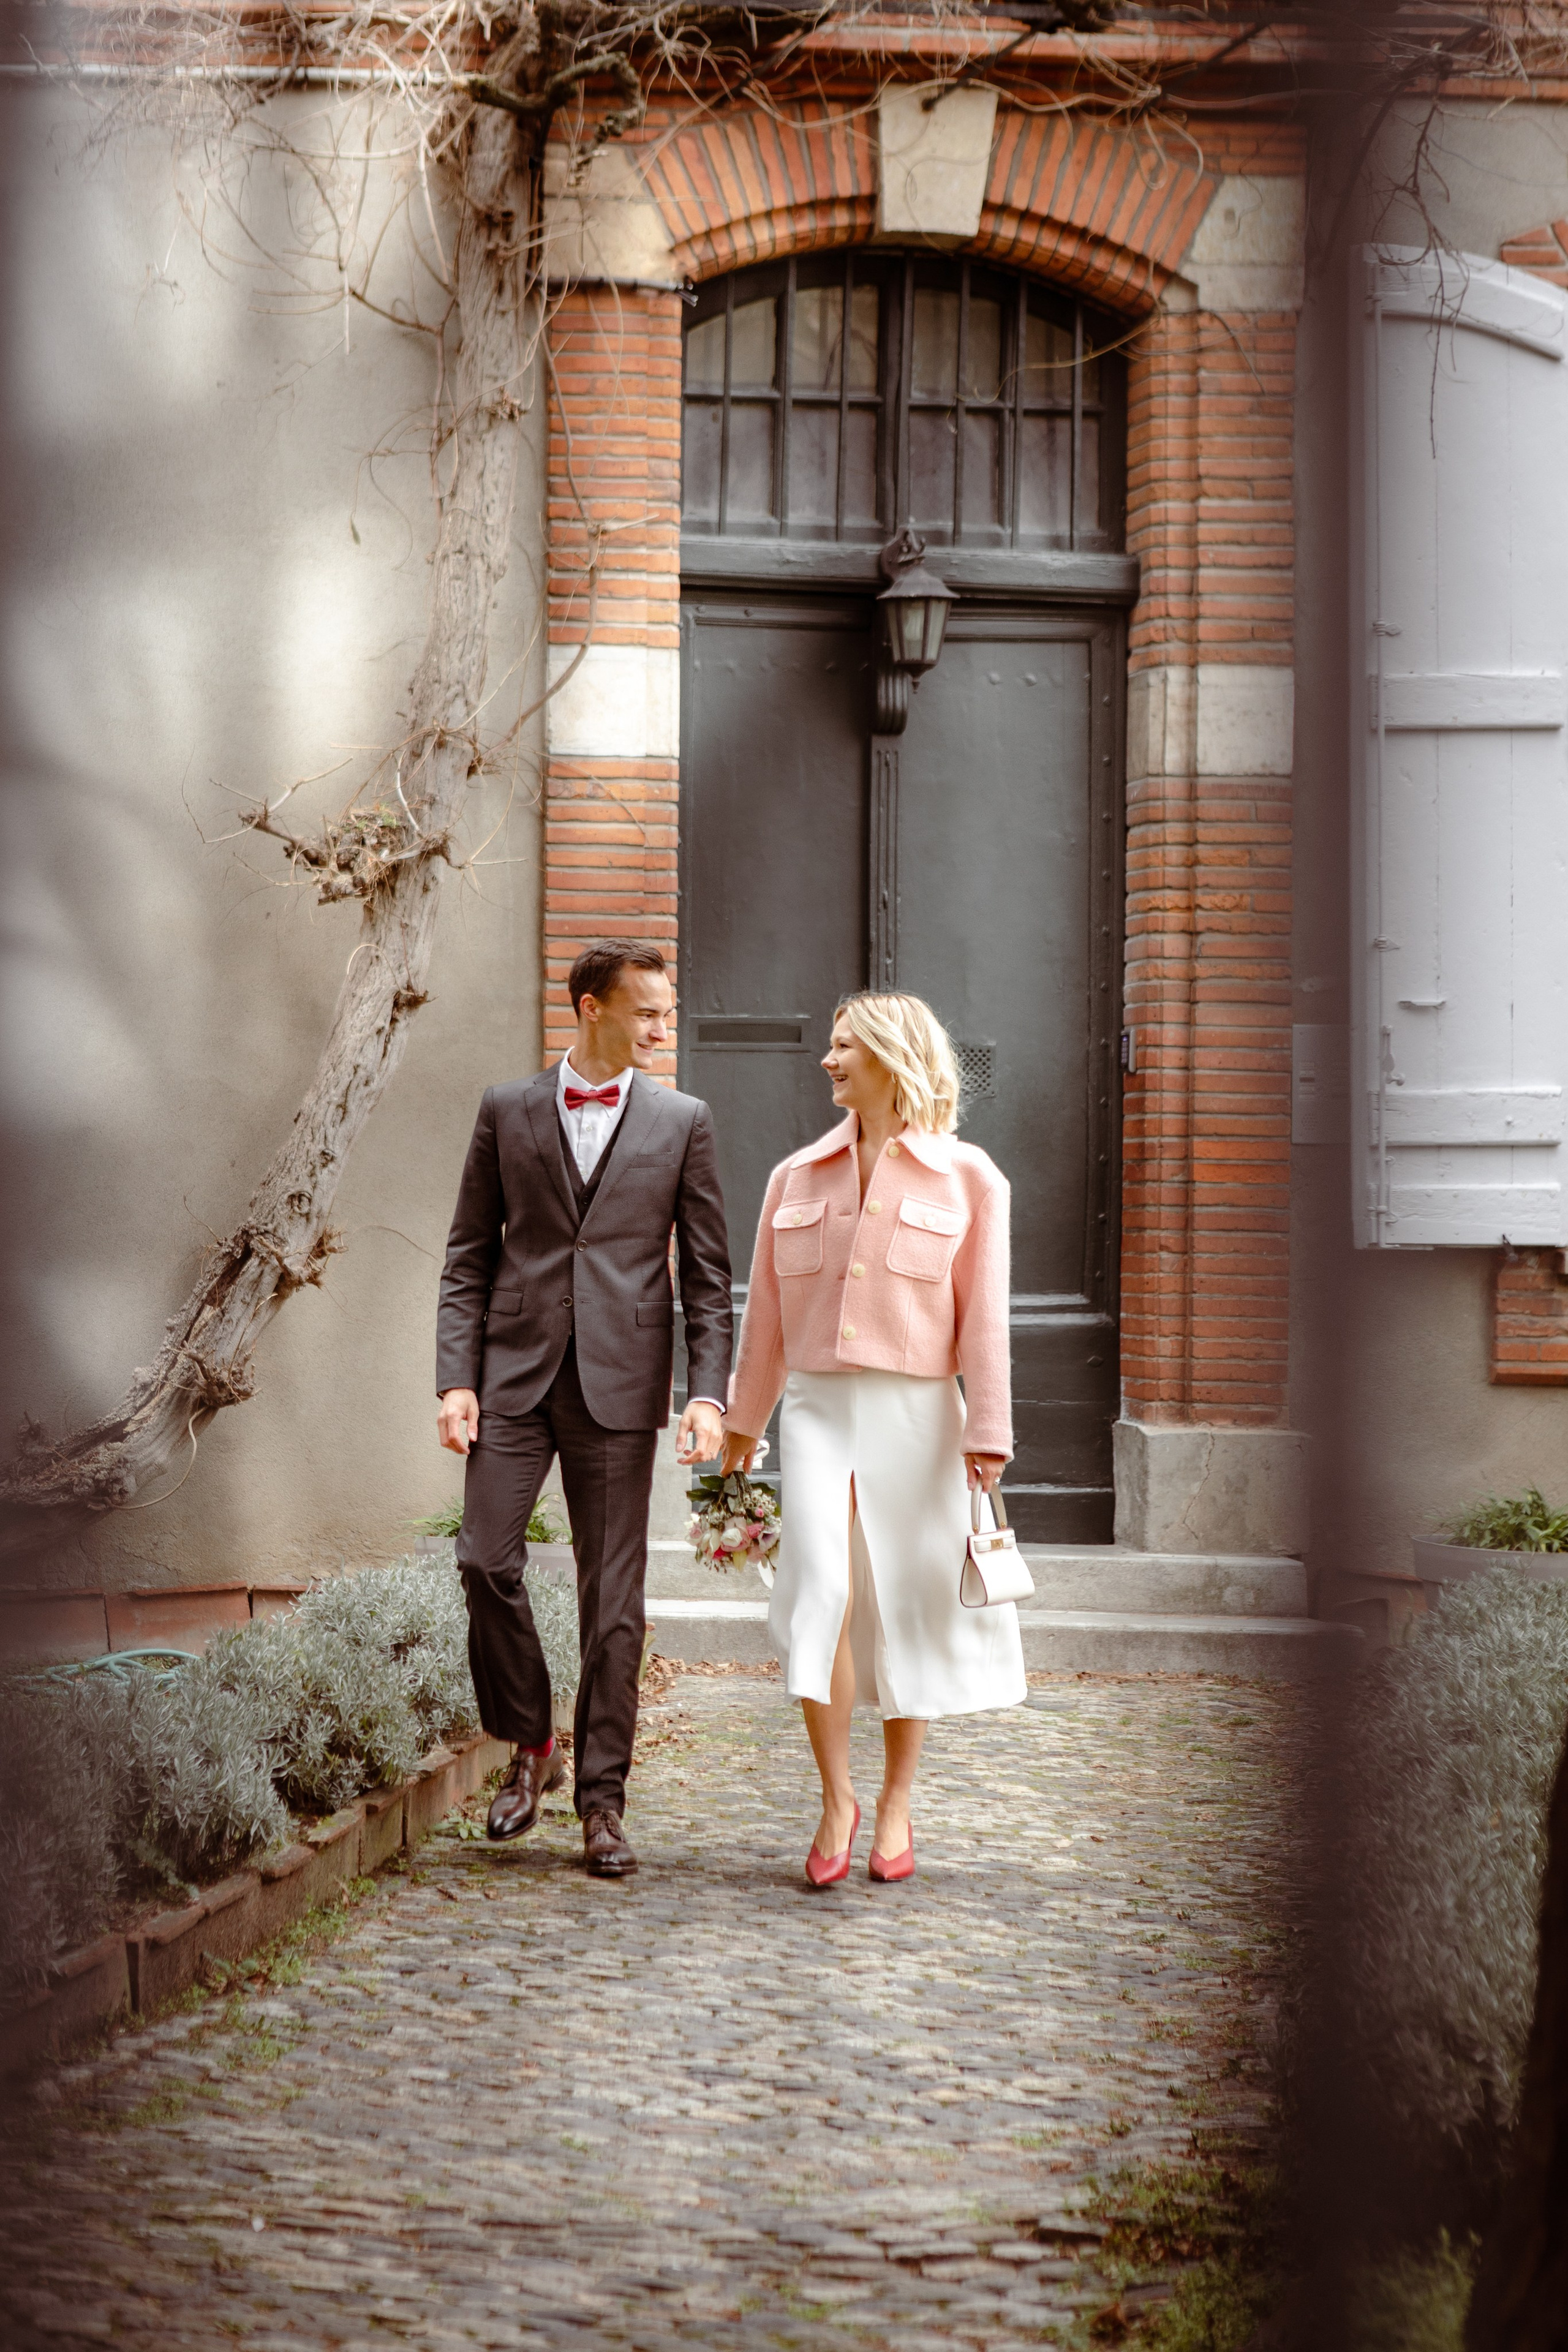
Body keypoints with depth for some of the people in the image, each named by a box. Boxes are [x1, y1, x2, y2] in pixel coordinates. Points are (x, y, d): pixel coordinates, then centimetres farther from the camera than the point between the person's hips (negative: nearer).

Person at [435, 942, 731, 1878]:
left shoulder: (683, 1121, 5)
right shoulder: (508, 1112, 6)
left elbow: (708, 1272, 5)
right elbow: (470, 1256, 7)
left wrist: (709, 1394, -5)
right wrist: (456, 1380, -2)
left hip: (620, 1380, -1)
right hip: (515, 1372, 1)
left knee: (613, 1594, 0)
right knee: (488, 1562, -7)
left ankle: (602, 1801, 8)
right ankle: (532, 1746, 16)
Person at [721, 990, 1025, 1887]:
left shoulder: (968, 1180, 1)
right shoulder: (797, 1178, 11)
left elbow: (984, 1321, -1)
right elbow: (767, 1312, 17)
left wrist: (986, 1441, -6)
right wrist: (741, 1426, 18)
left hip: (915, 1413, -1)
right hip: (819, 1410, 2)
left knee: (910, 1611, 4)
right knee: (822, 1592, -16)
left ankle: (896, 1806, 19)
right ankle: (836, 1797, -3)